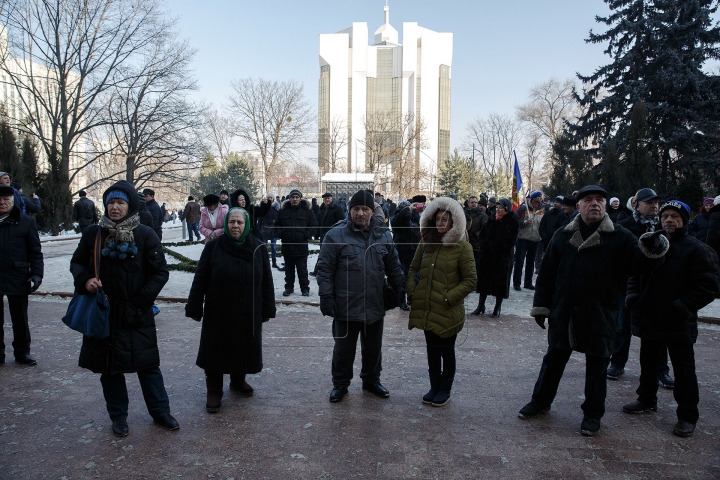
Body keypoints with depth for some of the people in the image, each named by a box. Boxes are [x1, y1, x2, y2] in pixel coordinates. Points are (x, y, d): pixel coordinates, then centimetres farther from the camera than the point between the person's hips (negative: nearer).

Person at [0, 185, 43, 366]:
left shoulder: (26, 222, -2)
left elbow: (35, 252, -2)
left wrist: (36, 274, -11)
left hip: (18, 279, -2)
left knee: (20, 318, 9)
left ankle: (22, 352, 21)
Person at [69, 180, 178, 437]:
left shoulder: (145, 235, -6)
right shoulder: (93, 234, 1)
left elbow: (160, 272, -5)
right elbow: (77, 262, 12)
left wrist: (141, 299, -12)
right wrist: (85, 279, -10)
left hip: (137, 315, -2)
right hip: (103, 313, 2)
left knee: (147, 364, 7)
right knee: (109, 367, 12)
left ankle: (160, 410, 23)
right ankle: (118, 416, 29)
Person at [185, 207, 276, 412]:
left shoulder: (258, 248, -2)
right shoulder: (213, 247, -6)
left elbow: (266, 281, 2)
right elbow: (200, 280, -3)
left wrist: (267, 310, 3)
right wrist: (195, 309, -4)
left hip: (249, 313, 2)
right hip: (218, 313, -2)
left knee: (244, 348, 15)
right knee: (216, 352, 7)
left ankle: (238, 380, 39)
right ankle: (214, 392, 23)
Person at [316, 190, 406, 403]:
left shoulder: (383, 235, 5)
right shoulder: (336, 235, -7)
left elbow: (394, 267, 12)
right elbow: (325, 269, -7)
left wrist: (401, 290, 6)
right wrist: (326, 297, -12)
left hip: (375, 306, 4)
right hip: (346, 306, -3)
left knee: (373, 348, 17)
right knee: (344, 348, 9)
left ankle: (371, 380, 37)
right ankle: (340, 384, 28)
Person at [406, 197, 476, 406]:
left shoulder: (462, 247, -10)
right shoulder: (426, 243, 5)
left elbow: (470, 280, -10)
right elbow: (413, 269, 13)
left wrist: (448, 298, -16)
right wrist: (411, 291, -2)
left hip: (448, 311, -4)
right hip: (426, 309, 4)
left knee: (446, 350, 12)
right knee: (432, 349, 16)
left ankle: (445, 389, 30)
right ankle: (434, 387, 33)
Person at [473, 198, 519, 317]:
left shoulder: (513, 223, -7)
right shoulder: (491, 220, 6)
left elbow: (508, 242, -13)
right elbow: (483, 235, 8)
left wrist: (490, 245, -14)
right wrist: (485, 244, -12)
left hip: (502, 257, -4)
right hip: (488, 256, 4)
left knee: (500, 281, 4)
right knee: (484, 279, 7)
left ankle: (497, 308, 18)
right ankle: (481, 306, 18)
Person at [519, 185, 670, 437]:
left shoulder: (619, 237, -2)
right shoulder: (563, 236, 4)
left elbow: (638, 265, -12)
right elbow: (547, 274, 5)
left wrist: (651, 251, -34)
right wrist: (541, 306, 3)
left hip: (600, 316, -2)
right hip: (563, 314, 2)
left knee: (597, 365, 10)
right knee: (554, 359, 15)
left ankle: (593, 414, 27)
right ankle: (541, 401, 32)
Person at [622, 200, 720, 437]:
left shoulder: (698, 250, -10)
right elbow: (635, 277, 13)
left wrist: (681, 307, -18)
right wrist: (633, 298, -3)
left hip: (678, 324, -5)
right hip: (648, 320, 6)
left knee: (684, 371, 6)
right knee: (648, 362, 20)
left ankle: (687, 416, 19)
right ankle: (647, 400, 38)